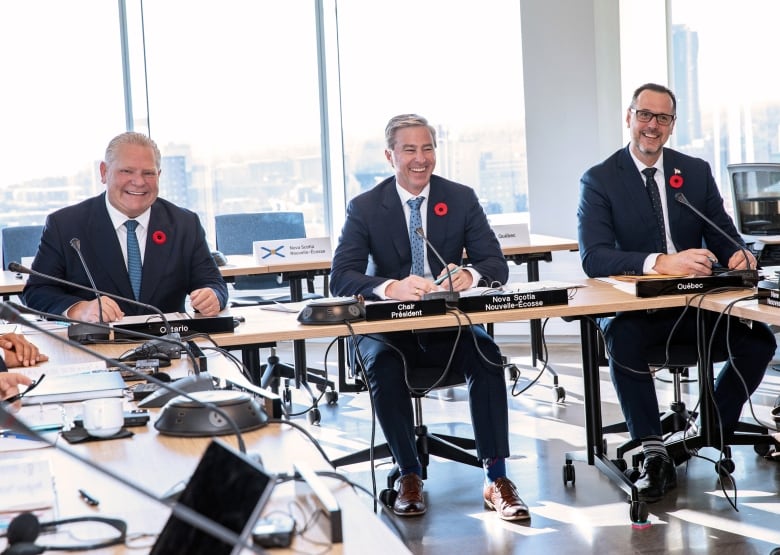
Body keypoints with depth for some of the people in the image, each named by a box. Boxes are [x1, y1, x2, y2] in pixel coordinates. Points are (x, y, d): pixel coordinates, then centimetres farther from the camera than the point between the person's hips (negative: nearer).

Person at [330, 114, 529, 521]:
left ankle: (496, 477, -22)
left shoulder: (461, 198, 2)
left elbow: (497, 265, -3)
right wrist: (391, 287, -36)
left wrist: (471, 274, -29)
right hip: (389, 327, -1)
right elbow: (341, 278, -15)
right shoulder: (365, 207, -3)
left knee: (486, 354, -29)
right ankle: (409, 476, -16)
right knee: (382, 363, -33)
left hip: (449, 324, 1)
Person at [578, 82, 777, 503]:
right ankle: (654, 456, -23)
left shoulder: (696, 171, 10)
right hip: (633, 307, -3)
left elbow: (723, 237, 10)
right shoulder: (599, 180, -2)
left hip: (695, 305, 3)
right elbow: (593, 258, -15)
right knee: (622, 338, -36)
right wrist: (661, 263, -31)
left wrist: (739, 254, -17)